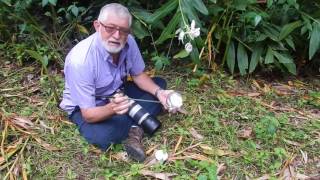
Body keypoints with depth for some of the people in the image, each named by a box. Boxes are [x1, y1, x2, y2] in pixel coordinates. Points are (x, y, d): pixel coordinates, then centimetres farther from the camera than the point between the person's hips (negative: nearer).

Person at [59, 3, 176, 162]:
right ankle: (136, 125, -4)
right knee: (102, 137, -36)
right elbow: (88, 114, -29)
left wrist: (158, 93, -21)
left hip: (117, 94, 6)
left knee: (159, 84, -4)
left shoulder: (128, 41, -17)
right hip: (86, 107, -6)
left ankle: (133, 130, -17)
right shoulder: (80, 60, -34)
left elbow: (138, 75, -2)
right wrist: (112, 109, -51)